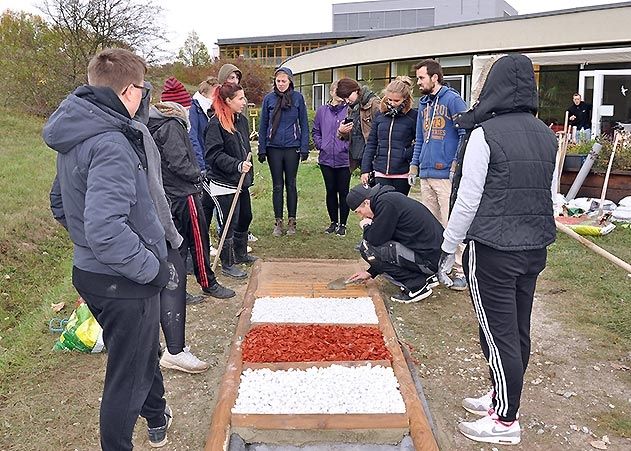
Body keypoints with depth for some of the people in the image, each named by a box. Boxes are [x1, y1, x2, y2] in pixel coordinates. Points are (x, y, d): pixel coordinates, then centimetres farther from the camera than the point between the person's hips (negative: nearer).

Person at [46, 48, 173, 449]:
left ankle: (156, 417, 54)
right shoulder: (111, 145, -26)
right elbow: (106, 231, -35)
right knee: (128, 375, 10)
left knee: (146, 353, 30)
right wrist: (154, 269, -23)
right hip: (123, 284, -10)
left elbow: (60, 204, 17)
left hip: (90, 271, 10)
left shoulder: (74, 136, 6)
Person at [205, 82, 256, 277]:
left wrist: (249, 173, 20)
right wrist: (237, 165, -29)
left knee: (245, 217, 19)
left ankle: (240, 254, 39)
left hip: (241, 181, 9)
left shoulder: (241, 120, 10)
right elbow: (214, 155, -21)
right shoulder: (215, 124, -16)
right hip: (224, 183, -9)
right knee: (229, 224, -1)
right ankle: (227, 264, 13)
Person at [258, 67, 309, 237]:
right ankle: (278, 221, 14)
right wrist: (261, 149, 0)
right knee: (277, 186, 6)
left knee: (291, 184, 7)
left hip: (292, 147, -1)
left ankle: (292, 221, 16)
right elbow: (263, 125, 5)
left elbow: (304, 124, 2)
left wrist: (305, 148, -4)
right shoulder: (269, 98, 2)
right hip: (274, 147, 1)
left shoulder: (298, 98, 0)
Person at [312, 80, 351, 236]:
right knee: (330, 191, 11)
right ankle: (334, 222, 25)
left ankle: (343, 224, 16)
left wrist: (349, 146, -13)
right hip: (326, 158, 3)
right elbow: (315, 131, 14)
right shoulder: (322, 110, 8)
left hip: (344, 159, -3)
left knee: (343, 192, 4)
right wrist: (320, 145, 1)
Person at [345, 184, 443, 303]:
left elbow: (376, 240, -16)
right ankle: (426, 277, 16)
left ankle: (416, 286, -5)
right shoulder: (392, 199, 16)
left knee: (366, 247, -11)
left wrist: (366, 226, 7)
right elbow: (383, 240, 23)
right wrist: (370, 272, 25)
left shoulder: (386, 203, -15)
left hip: (429, 259, -10)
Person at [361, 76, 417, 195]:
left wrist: (407, 154, -17)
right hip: (381, 173, 3)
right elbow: (371, 143, 10)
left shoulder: (413, 116, -3)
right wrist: (365, 169, 7)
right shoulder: (380, 115, 8)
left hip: (402, 173, -2)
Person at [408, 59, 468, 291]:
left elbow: (466, 133, -11)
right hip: (426, 174, 8)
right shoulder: (423, 103, 17)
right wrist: (414, 166, 17)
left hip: (446, 175, -8)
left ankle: (460, 271, 3)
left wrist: (456, 165, -16)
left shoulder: (452, 99, -6)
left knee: (451, 225, -6)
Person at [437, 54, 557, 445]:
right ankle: (502, 398, 35)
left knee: (499, 334, 3)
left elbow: (468, 201, -14)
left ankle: (506, 420, 15)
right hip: (535, 250, 7)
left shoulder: (485, 134, -14)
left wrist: (448, 250, -4)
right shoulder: (547, 136, 8)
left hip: (493, 251, -7)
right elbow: (550, 197, 13)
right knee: (519, 331, 17)